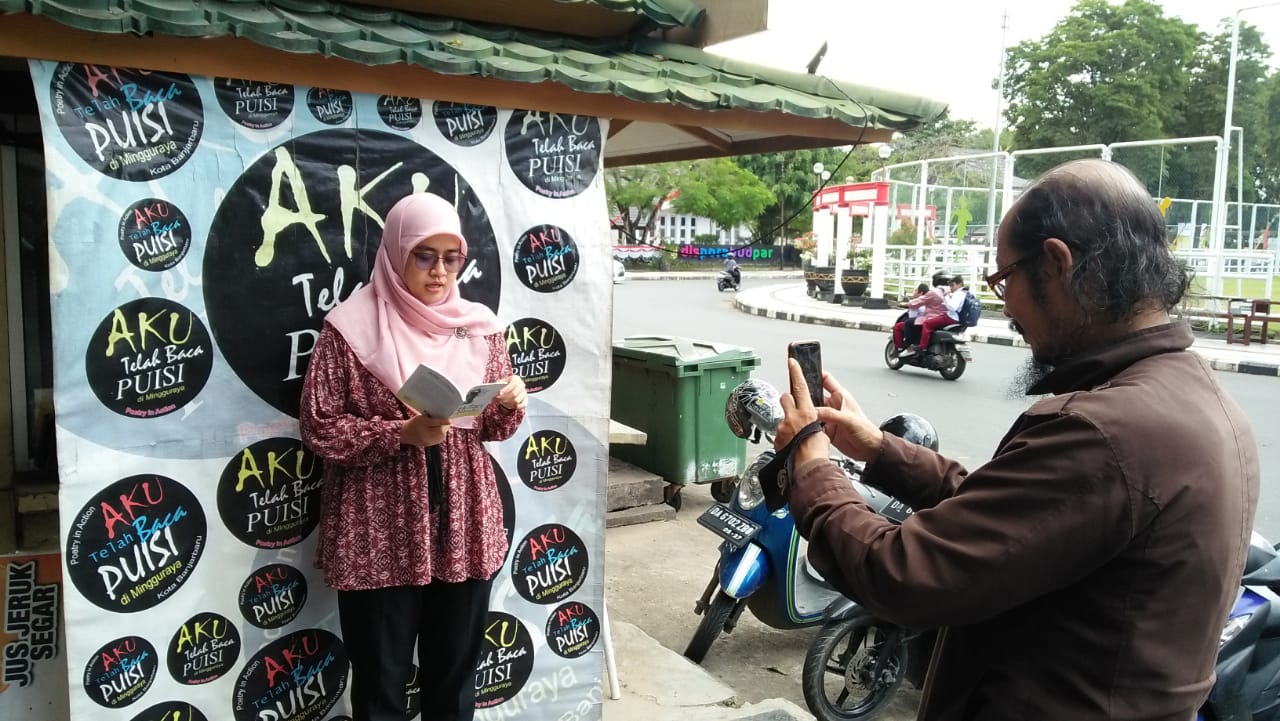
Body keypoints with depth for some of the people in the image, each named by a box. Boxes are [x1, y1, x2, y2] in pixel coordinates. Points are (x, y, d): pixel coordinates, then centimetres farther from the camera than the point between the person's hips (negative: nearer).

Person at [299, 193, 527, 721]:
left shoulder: (478, 326, 4)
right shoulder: (350, 327, -8)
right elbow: (318, 427, -8)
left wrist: (509, 406, -12)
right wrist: (402, 433, -21)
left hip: (465, 529, 4)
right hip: (379, 536, -3)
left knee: (455, 678, 17)